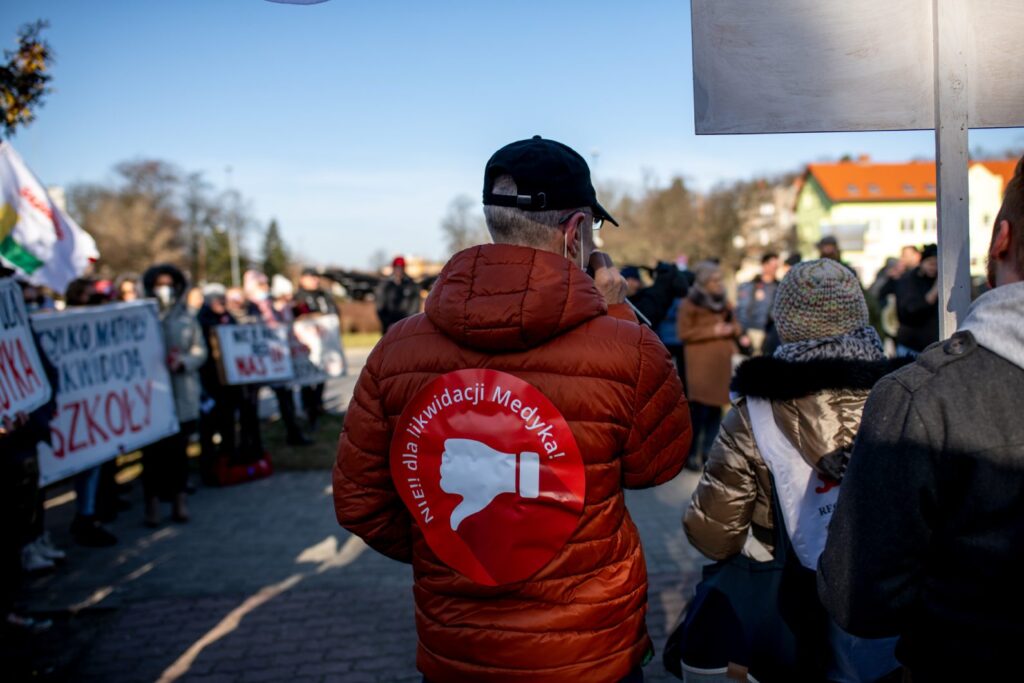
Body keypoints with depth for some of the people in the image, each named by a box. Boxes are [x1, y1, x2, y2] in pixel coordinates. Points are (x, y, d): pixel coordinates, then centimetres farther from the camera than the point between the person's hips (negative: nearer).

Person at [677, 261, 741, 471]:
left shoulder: (723, 301, 15)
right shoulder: (690, 303, -6)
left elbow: (736, 325, 23)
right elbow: (684, 333, -11)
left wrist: (732, 329, 0)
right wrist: (712, 331, -13)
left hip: (722, 362, 7)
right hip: (701, 364, -6)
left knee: (716, 408, 7)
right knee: (699, 410, -10)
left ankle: (709, 451, 16)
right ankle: (691, 454, -2)